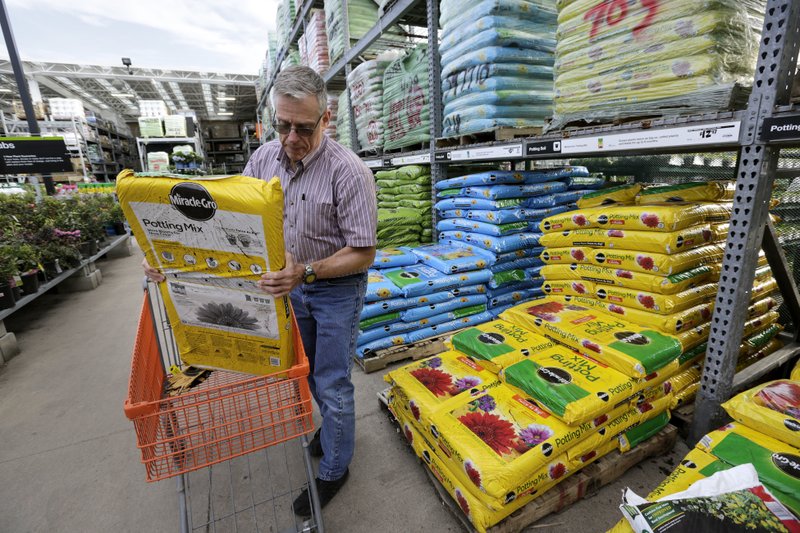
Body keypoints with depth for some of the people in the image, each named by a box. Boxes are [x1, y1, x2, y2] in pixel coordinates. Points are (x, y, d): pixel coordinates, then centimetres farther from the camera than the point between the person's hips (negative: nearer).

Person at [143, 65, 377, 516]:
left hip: (337, 289, -6)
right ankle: (336, 425, 50)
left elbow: (363, 253, -23)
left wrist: (306, 272, -35)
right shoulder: (264, 158, -5)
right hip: (293, 286, 6)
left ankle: (334, 470, 31)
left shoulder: (349, 172, -24)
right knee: (308, 370, 22)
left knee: (332, 384, 7)